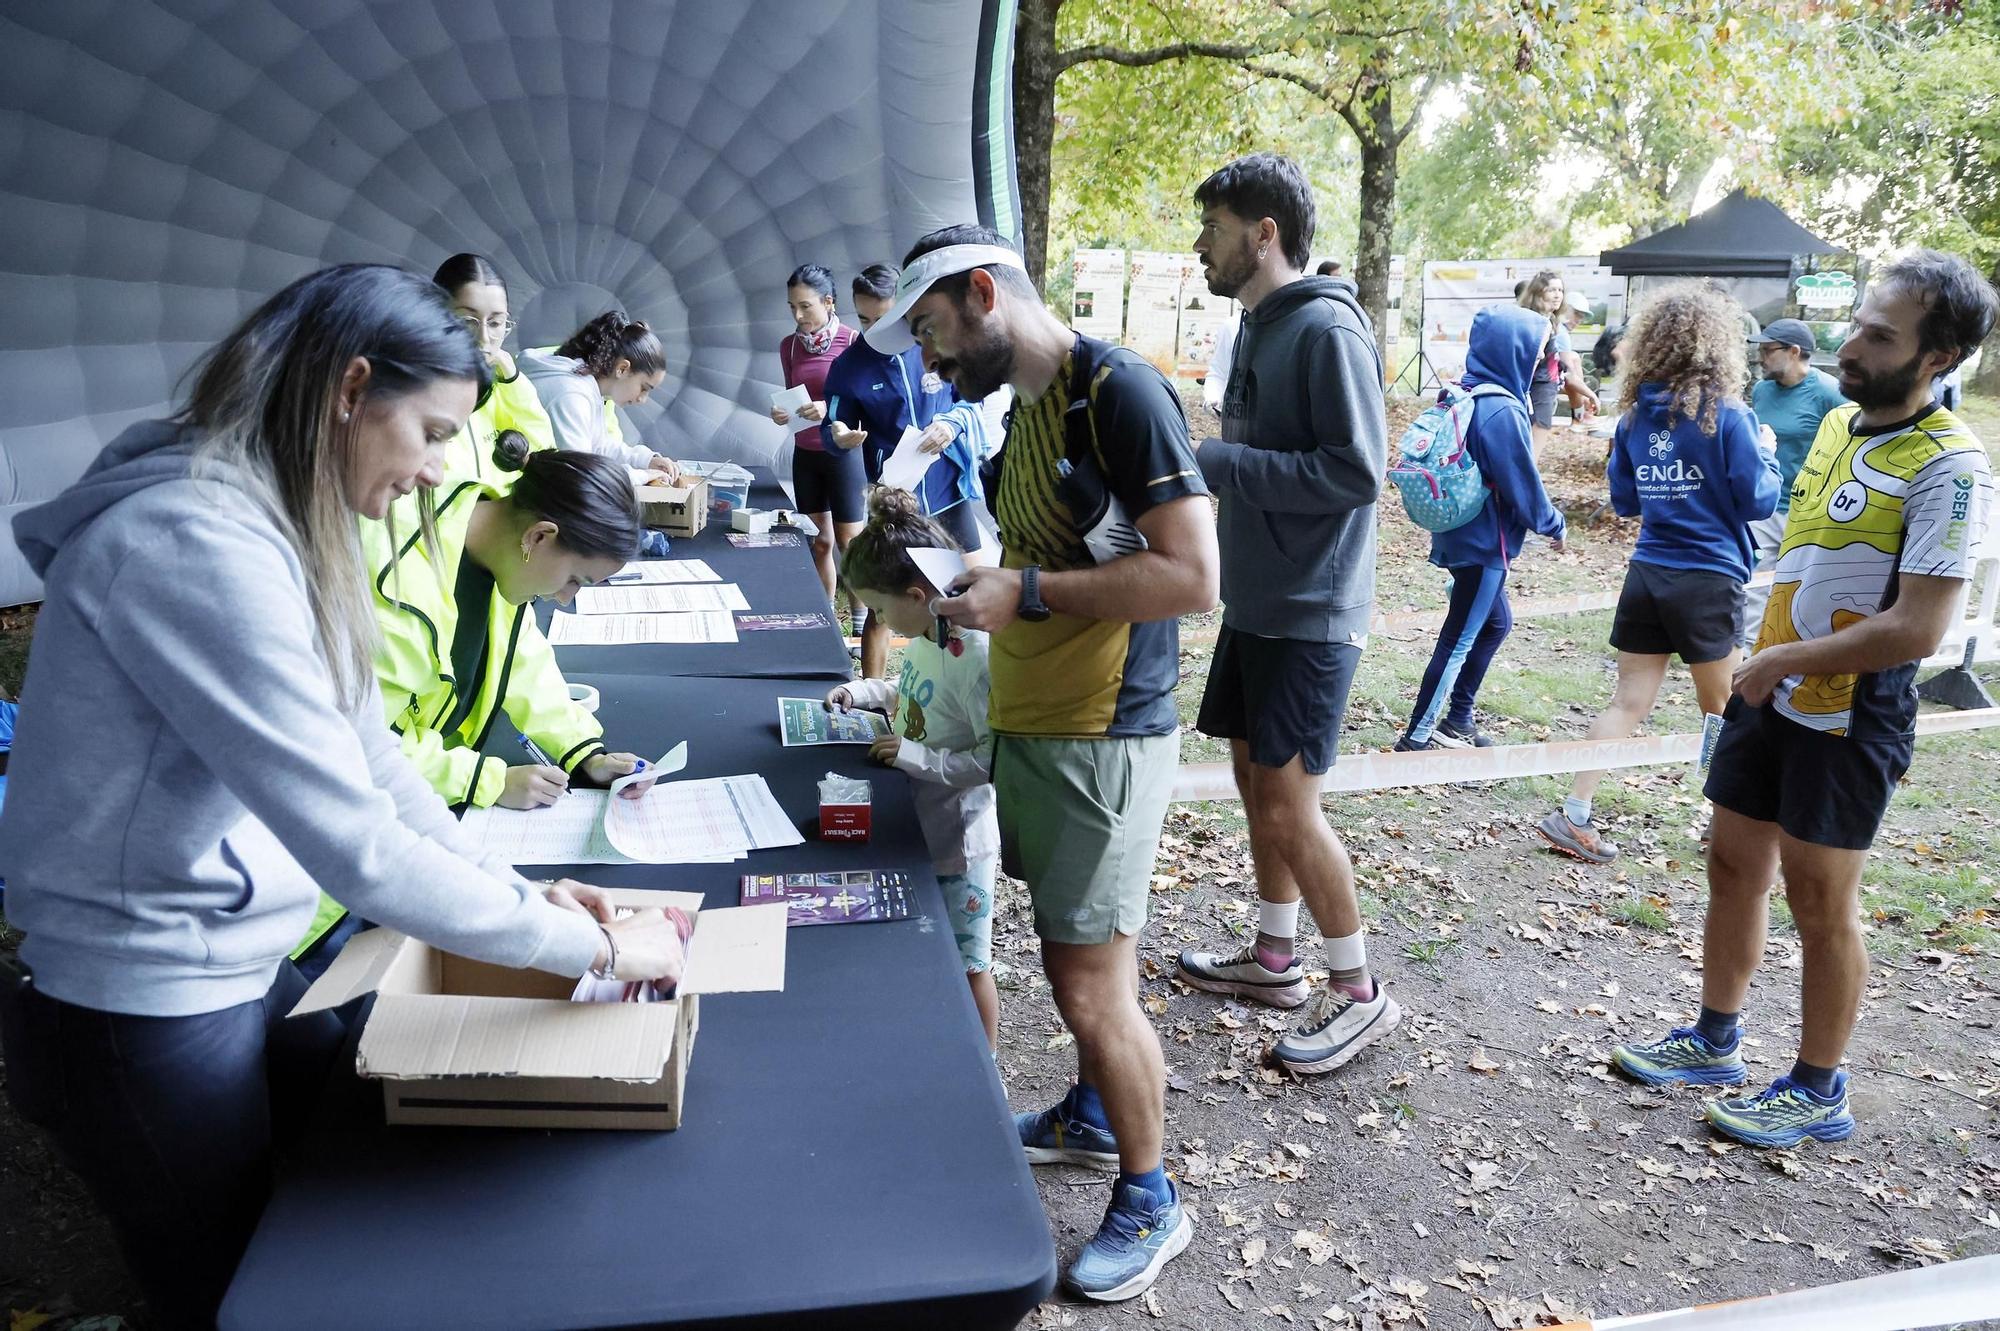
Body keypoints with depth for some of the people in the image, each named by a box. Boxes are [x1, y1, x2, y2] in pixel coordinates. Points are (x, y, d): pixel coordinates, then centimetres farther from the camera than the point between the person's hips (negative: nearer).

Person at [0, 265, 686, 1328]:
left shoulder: (271, 524, 2)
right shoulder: (200, 544, -29)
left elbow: (360, 750, 4)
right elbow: (356, 844, -32)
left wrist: (516, 889, -3)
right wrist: (595, 945, -23)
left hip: (240, 966, 8)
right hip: (151, 1019, -8)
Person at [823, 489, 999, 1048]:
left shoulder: (975, 654, -29)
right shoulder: (926, 636, 0)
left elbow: (995, 759, -29)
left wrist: (919, 758, -29)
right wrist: (863, 692, 8)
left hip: (958, 840, -9)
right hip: (918, 827, 9)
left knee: (967, 965, 11)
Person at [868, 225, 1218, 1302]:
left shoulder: (1119, 390, -16)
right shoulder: (1026, 406, 13)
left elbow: (1191, 577, -21)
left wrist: (1027, 594, -21)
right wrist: (973, 588, 5)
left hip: (1103, 737, -8)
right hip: (1033, 725, 9)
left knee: (1090, 987, -1)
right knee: (1072, 955, 20)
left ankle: (1149, 1202, 18)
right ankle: (1093, 1117, 40)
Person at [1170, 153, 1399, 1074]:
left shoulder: (1325, 328, -16)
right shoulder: (1258, 326, 12)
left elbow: (1355, 471, -23)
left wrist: (1211, 461, -22)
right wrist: (1201, 459, 1)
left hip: (1310, 611, -9)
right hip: (1255, 601, 9)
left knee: (1288, 803, -5)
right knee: (1256, 780, 15)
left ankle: (1359, 992, 11)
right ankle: (1274, 959, 31)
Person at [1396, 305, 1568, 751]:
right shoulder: (1502, 411, -23)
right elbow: (1523, 484, -18)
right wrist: (1554, 525, -2)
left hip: (1463, 535, 9)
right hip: (1484, 543, -9)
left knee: (1496, 623, 21)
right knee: (1459, 641, 0)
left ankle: (1457, 720, 29)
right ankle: (1418, 736, 7)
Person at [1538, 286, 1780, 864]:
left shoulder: (1635, 414, 3)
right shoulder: (1726, 415, -12)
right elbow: (1758, 500, -7)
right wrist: (1767, 456, 10)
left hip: (1646, 573, 4)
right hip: (1708, 579, -4)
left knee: (1630, 701, 8)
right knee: (1722, 709, 13)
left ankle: (1574, 816, 3)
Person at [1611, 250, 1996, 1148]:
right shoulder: (1837, 421, 6)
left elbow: (1916, 631, -25)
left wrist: (1785, 660, -16)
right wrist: (1763, 661, 14)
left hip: (1850, 719, -7)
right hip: (1770, 696, 7)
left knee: (1820, 903, 4)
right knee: (1734, 869, 15)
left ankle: (1818, 1093, 22)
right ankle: (1715, 1042, 32)